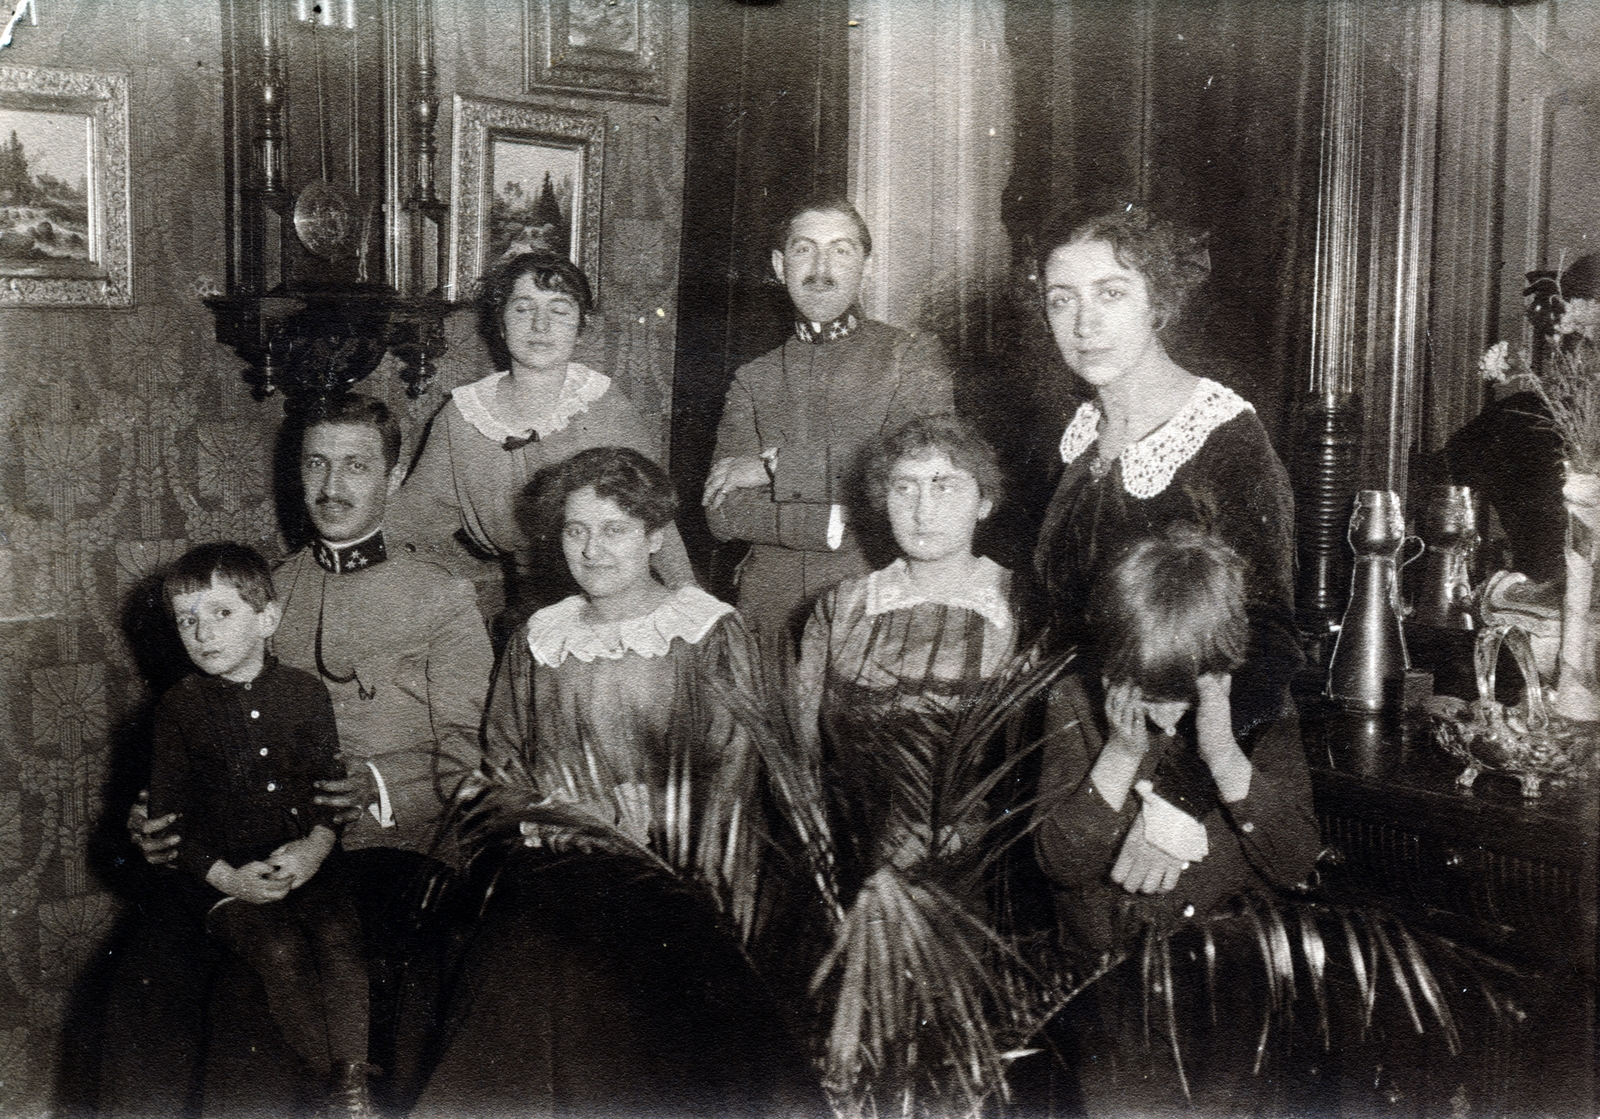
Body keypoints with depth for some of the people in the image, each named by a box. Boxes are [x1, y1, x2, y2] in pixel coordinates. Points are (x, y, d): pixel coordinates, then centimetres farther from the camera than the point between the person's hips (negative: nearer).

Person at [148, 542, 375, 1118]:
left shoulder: (305, 691, 6)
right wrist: (227, 877, -10)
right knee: (279, 948, -26)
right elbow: (167, 814, 2)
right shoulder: (179, 707, 2)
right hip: (221, 873, -1)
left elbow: (332, 783, 8)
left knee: (338, 935, -24)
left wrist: (315, 847, -11)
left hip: (306, 861, 2)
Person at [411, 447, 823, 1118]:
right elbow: (504, 771, 18)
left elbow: (732, 771, -1)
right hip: (552, 861, 3)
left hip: (668, 872, -2)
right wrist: (545, 822, -2)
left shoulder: (710, 633, 5)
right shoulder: (538, 640, 15)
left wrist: (699, 886, -11)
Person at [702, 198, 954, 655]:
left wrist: (778, 467, -7)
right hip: (770, 611, 2)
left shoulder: (912, 357, 5)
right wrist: (832, 525, -10)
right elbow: (723, 513, 4)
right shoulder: (753, 380, 14)